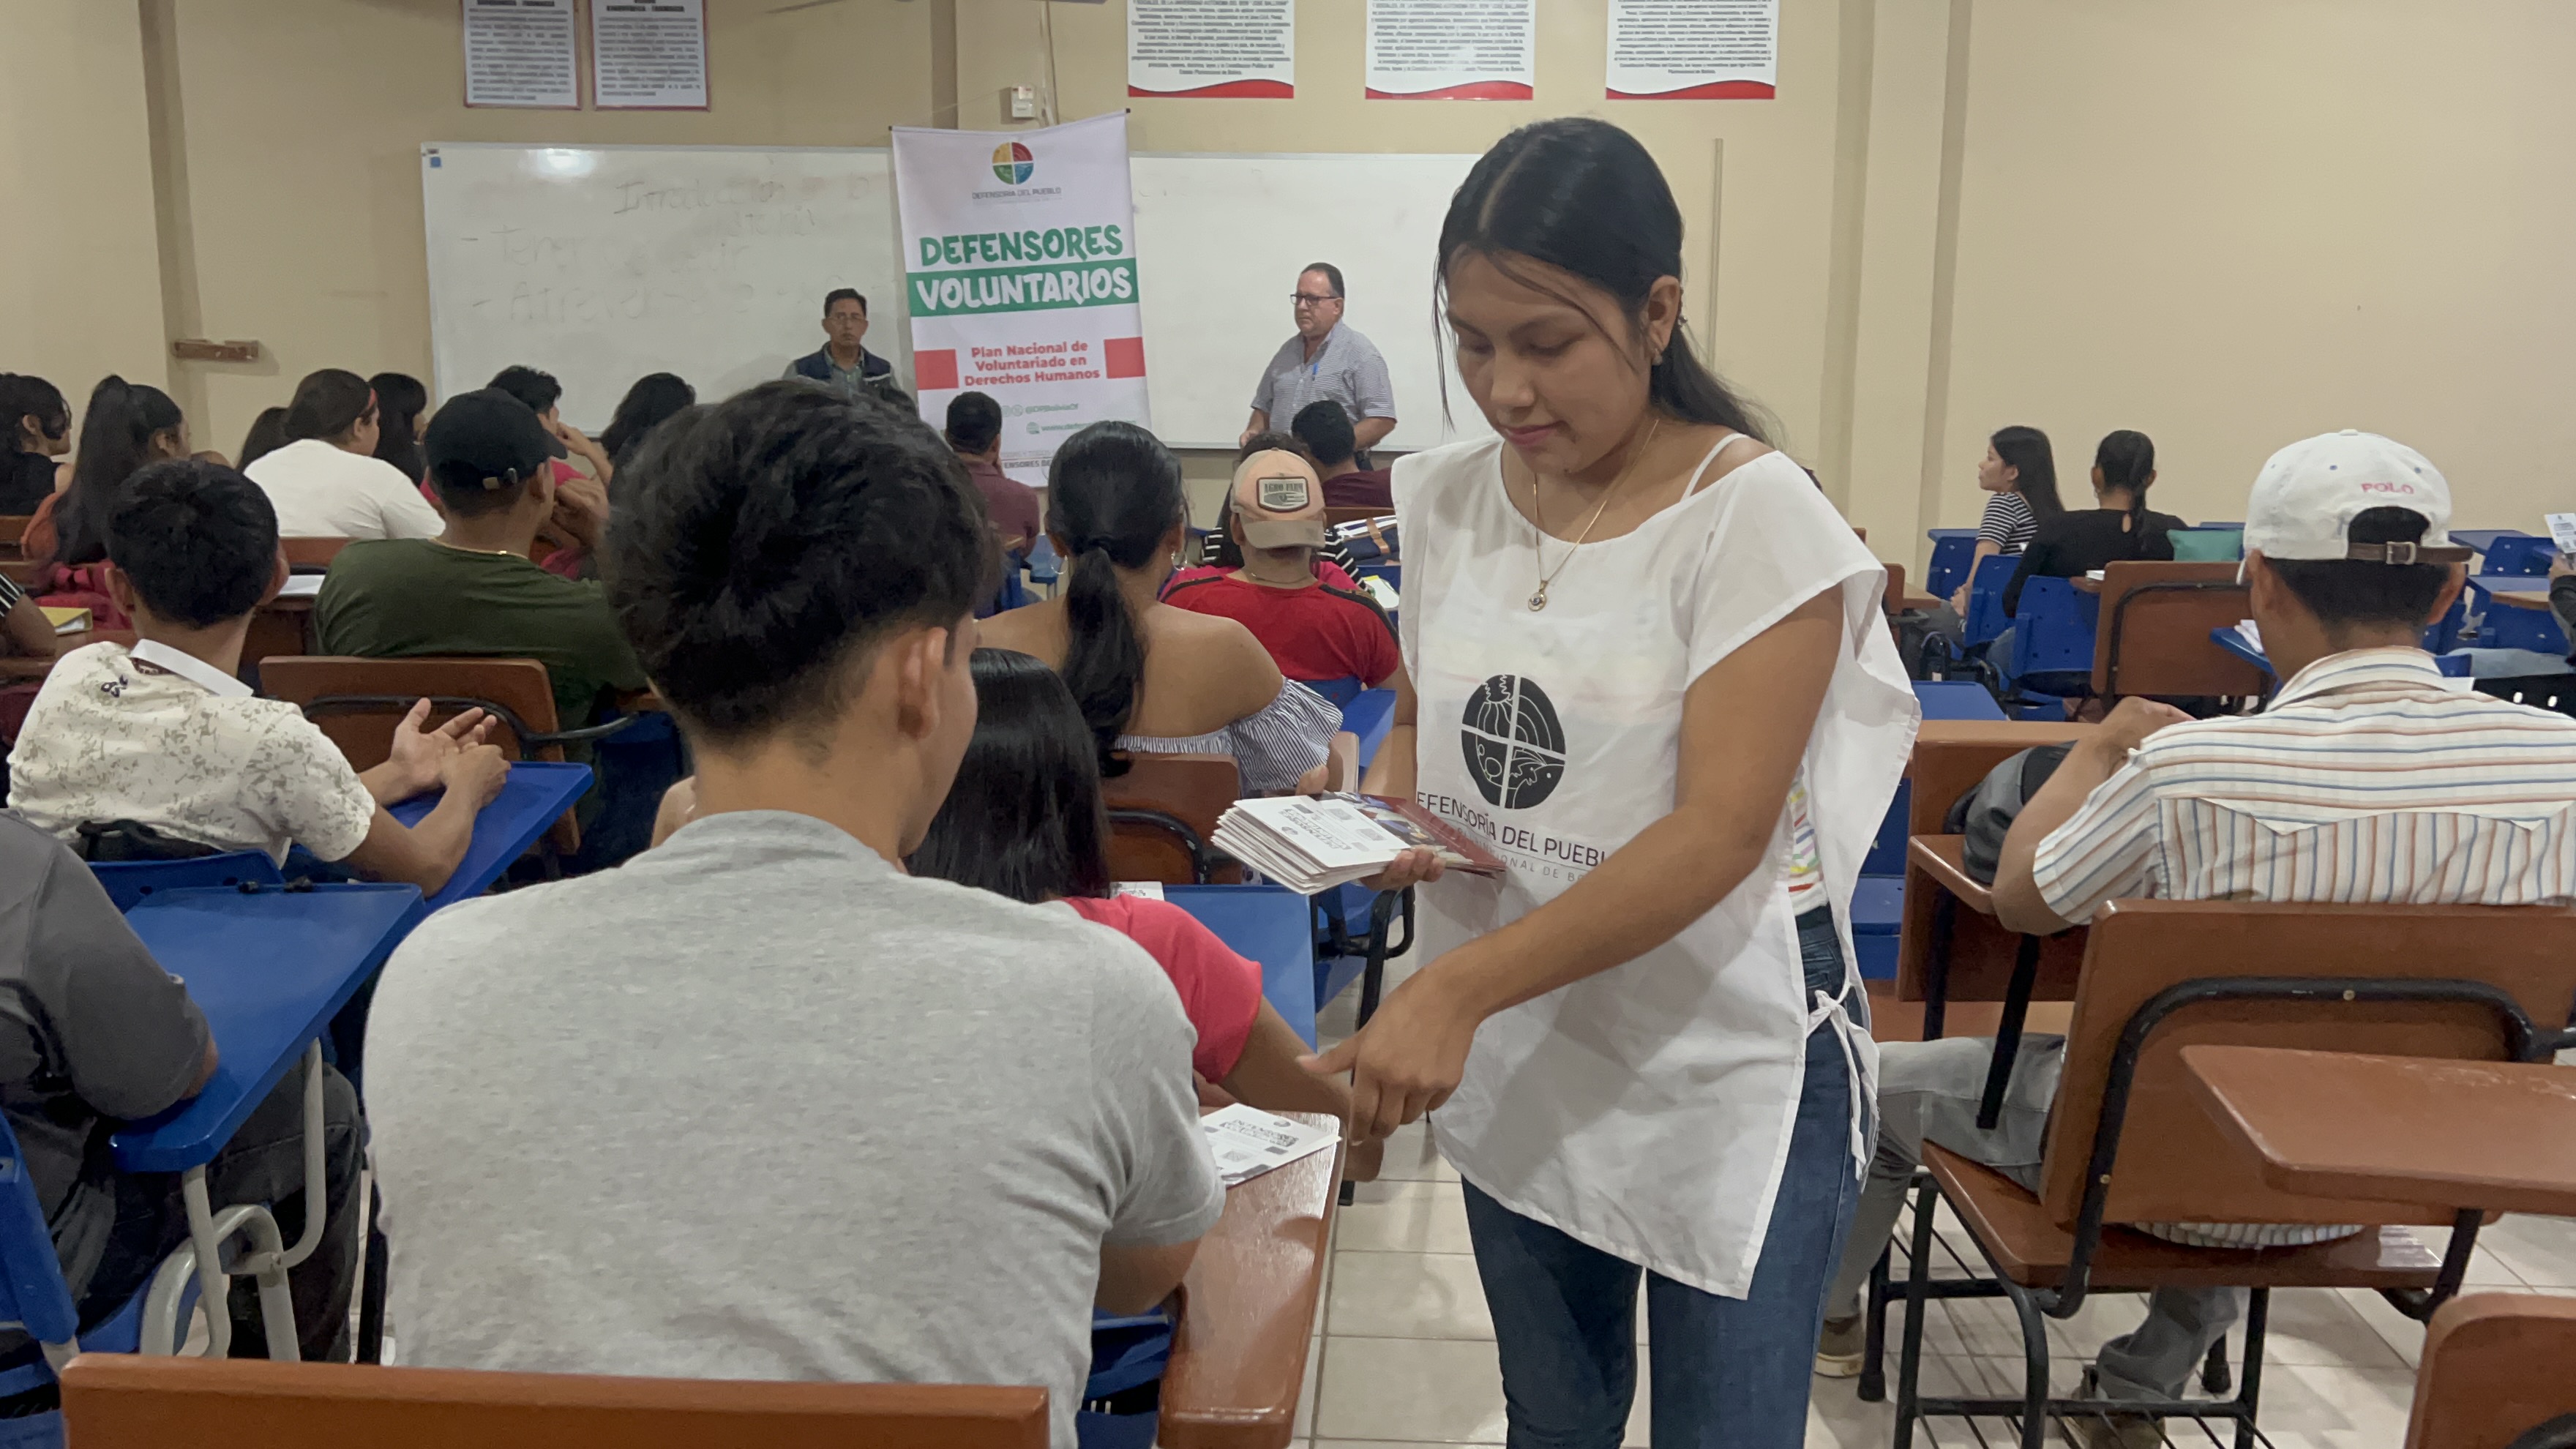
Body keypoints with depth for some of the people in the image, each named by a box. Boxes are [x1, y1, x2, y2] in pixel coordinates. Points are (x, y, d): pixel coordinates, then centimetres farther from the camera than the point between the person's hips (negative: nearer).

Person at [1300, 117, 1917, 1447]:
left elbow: (1719, 831, -22)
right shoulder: (1449, 501, 1)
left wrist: (1459, 987, -30)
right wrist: (1386, 811, -8)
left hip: (1726, 1073, -5)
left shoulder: (1754, 517, -16)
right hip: (1512, 1062, 5)